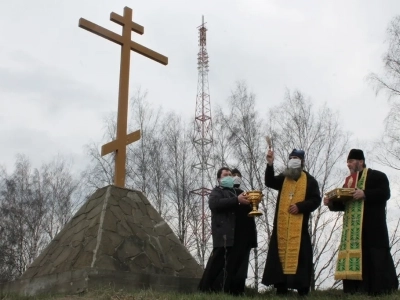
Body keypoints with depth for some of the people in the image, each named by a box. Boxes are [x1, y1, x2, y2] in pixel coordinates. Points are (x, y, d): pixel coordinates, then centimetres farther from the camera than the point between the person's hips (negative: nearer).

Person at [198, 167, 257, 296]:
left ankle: (235, 290, 8)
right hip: (226, 234, -6)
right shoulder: (217, 191, 10)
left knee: (239, 264, 4)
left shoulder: (238, 191, 29)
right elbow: (214, 204, -12)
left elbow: (249, 208, 31)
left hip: (242, 234, 6)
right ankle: (208, 289, -5)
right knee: (220, 263, -10)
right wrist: (237, 200, -18)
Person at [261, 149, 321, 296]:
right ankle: (281, 287, 8)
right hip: (281, 225, 3)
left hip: (299, 225, -3)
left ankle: (302, 288, 0)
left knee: (299, 254, -5)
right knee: (280, 253, 3)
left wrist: (300, 206, -14)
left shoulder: (309, 180, 7)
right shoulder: (283, 178, 15)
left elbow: (316, 200, 1)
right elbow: (269, 182, -4)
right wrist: (270, 164, -18)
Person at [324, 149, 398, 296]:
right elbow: (344, 203, 23)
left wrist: (364, 194, -22)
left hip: (372, 226, -6)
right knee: (354, 255, 1)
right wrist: (331, 203, 4)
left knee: (376, 257, -8)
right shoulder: (349, 181, 24)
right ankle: (354, 291, 2)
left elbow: (384, 193, -11)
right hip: (352, 228, 7)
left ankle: (384, 290, -3)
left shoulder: (377, 176, 4)